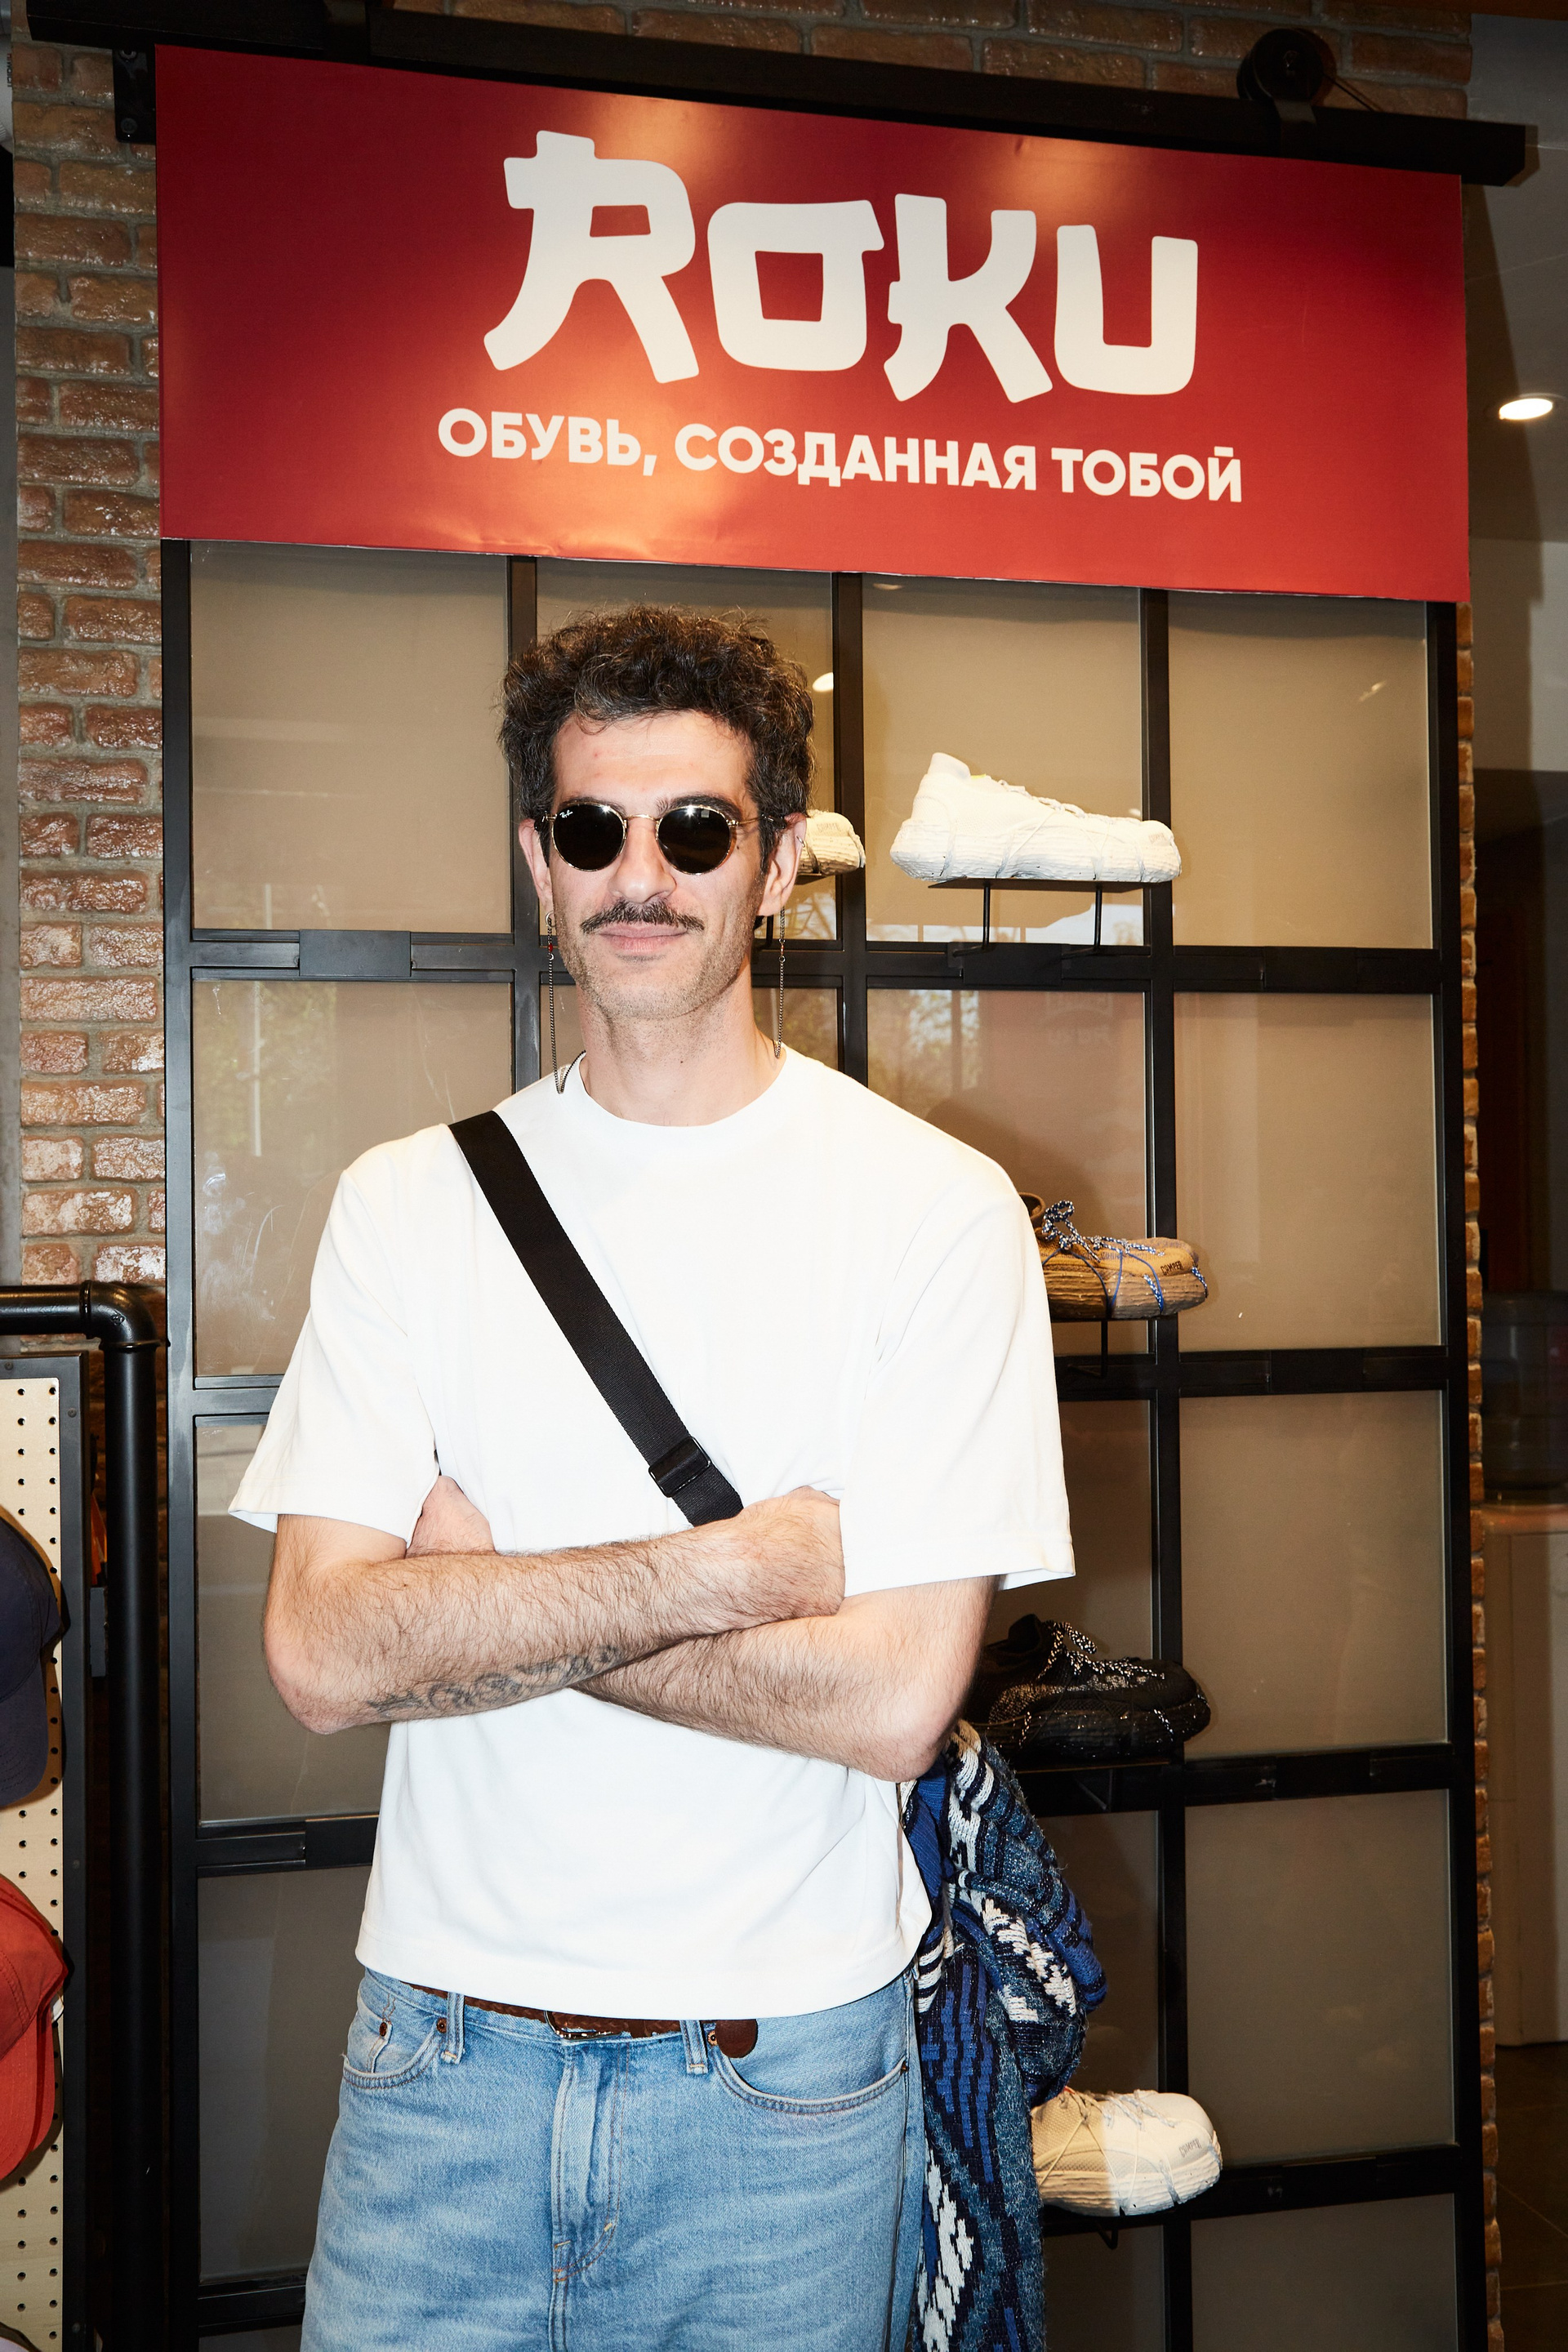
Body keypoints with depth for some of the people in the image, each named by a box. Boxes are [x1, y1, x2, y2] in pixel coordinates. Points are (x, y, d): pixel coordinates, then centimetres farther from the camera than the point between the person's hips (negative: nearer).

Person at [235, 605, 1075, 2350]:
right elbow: (320, 1655, -9)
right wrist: (727, 1567, -16)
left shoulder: (935, 1206, -9)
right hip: (443, 2050, 2)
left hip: (780, 2072, -1)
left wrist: (477, 1602, -11)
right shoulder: (407, 1203, -1)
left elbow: (894, 1699, -16)